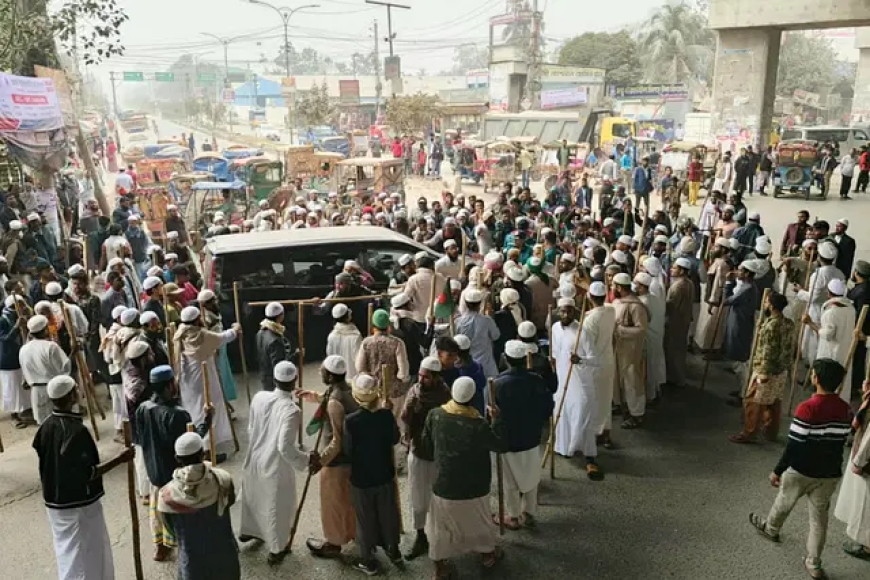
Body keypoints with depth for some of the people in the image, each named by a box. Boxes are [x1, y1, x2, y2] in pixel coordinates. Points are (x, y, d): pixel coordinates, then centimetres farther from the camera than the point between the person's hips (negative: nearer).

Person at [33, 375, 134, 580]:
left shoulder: (46, 426, -2)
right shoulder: (76, 430, -26)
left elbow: (43, 457, 9)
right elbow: (88, 474, -25)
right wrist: (119, 459, -22)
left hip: (54, 502, 8)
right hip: (80, 505, -8)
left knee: (67, 554, 23)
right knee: (88, 558, 8)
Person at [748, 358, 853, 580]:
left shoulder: (807, 408, -25)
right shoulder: (845, 410, -6)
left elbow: (793, 445, -21)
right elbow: (841, 442, 6)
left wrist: (777, 470, -10)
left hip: (801, 471, -4)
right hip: (831, 473, 4)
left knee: (784, 502, 22)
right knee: (819, 517, 13)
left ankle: (771, 528, 47)